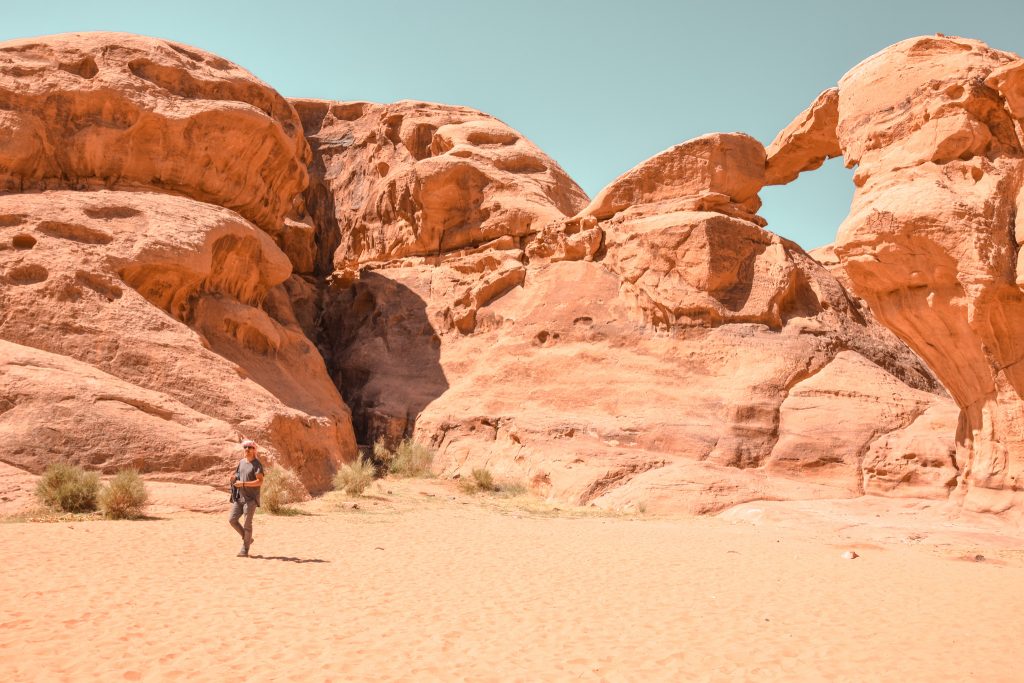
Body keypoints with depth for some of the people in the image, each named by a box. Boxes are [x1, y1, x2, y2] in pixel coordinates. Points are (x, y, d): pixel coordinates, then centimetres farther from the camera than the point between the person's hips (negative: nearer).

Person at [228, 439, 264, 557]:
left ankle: (245, 550, 4)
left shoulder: (257, 464, -9)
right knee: (232, 520, 3)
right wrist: (234, 479, -2)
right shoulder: (241, 462, 12)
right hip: (239, 497, 7)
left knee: (247, 523, -4)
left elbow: (260, 481, -18)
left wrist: (243, 484, -23)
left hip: (251, 498, -7)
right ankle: (247, 539, 22)